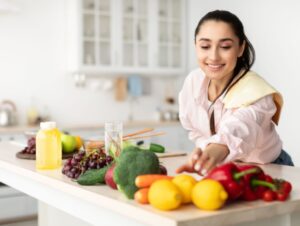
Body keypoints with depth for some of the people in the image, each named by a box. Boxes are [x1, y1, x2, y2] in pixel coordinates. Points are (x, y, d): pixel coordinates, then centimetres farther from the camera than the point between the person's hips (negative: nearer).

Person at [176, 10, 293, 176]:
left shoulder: (254, 93, -26)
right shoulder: (193, 81, -11)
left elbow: (240, 129, -47)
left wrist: (220, 147, -66)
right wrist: (205, 153, -11)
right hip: (224, 168, 4)